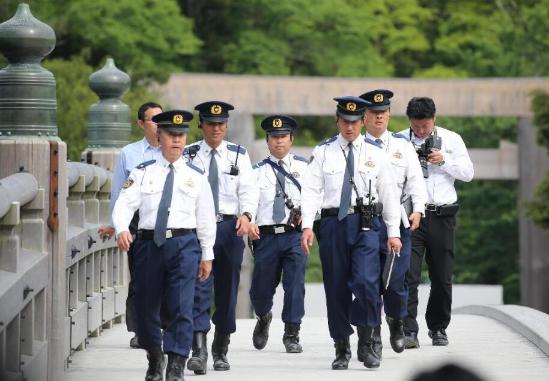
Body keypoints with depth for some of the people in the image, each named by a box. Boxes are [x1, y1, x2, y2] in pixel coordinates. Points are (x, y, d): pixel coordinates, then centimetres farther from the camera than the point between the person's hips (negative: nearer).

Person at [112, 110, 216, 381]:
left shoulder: (195, 176, 10)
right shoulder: (142, 173, 7)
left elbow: (206, 217, 12)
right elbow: (125, 204, -4)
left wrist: (207, 255, 11)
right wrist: (122, 229, -24)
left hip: (184, 244, -1)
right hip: (148, 243, 1)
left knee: (181, 307, -13)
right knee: (145, 308, 9)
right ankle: (155, 359, 32)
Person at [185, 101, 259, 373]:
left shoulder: (238, 155, 8)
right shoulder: (188, 155, 5)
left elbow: (248, 189, 0)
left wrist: (246, 214, -18)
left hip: (230, 227, 2)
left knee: (227, 291, 8)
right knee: (199, 289, -12)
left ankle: (221, 351, 21)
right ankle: (199, 351, -18)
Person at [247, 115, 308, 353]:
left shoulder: (303, 167, 9)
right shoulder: (258, 171, 8)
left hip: (295, 234, -1)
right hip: (265, 235, 1)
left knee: (295, 284, -8)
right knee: (261, 289, 9)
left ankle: (292, 335, 3)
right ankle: (264, 319, 41)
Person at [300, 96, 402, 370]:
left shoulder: (375, 154, 9)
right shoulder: (323, 152, 7)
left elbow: (389, 193, 10)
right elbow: (311, 190, 1)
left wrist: (393, 232, 6)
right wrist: (307, 226, -10)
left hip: (366, 224, -1)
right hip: (333, 221, 1)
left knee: (366, 282, -16)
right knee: (336, 288, 4)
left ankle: (366, 343, 0)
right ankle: (342, 349, 16)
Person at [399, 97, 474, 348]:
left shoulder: (451, 139, 10)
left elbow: (468, 173, 8)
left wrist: (444, 161, -6)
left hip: (442, 216, 2)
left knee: (442, 277, 7)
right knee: (408, 275, -11)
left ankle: (438, 328, 21)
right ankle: (409, 332, -15)